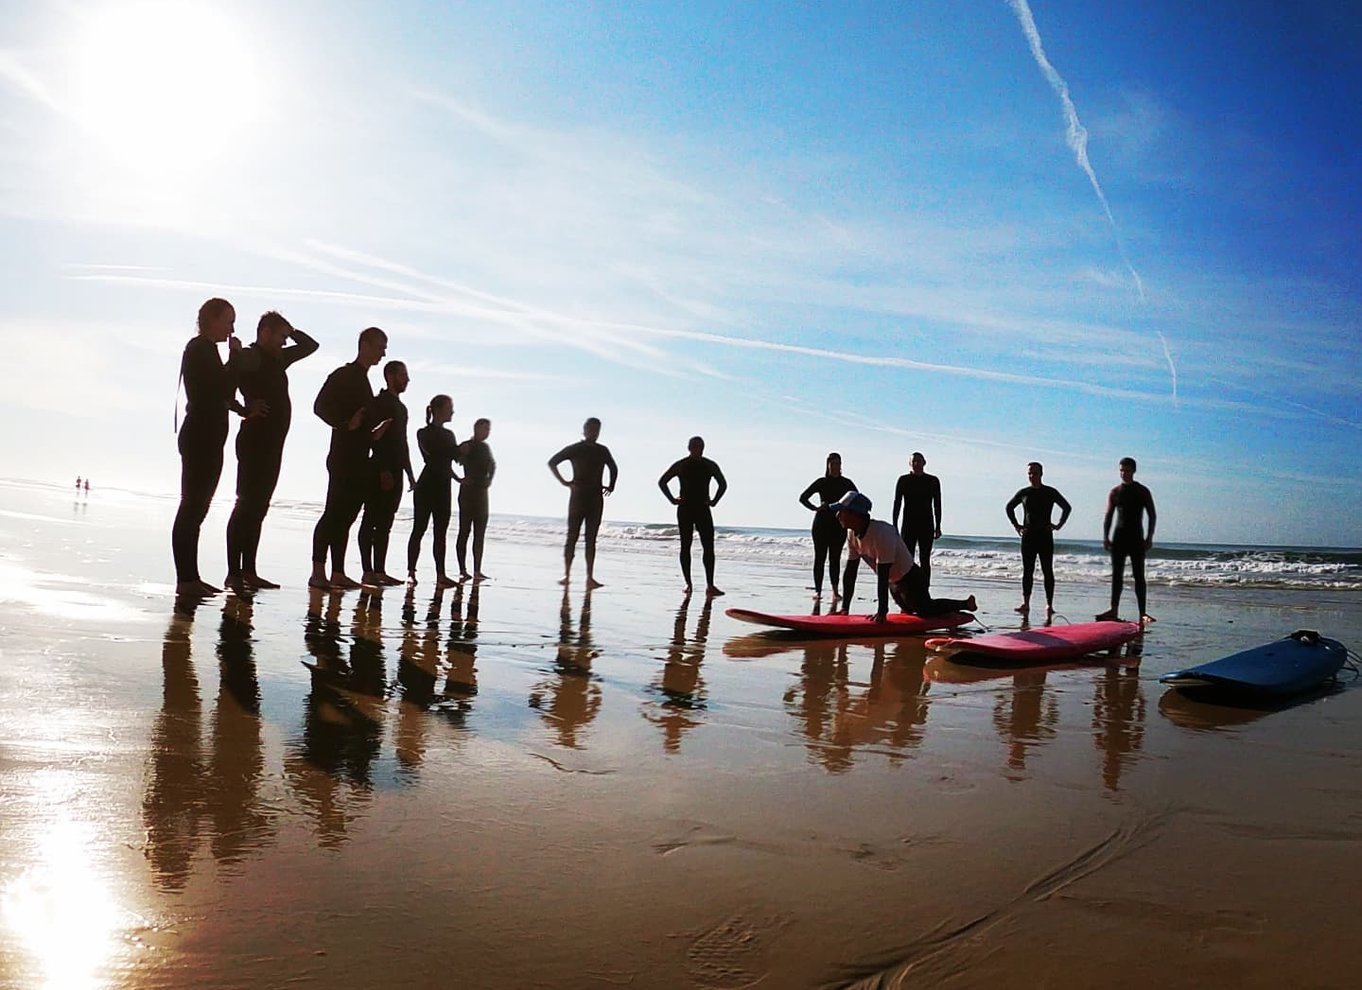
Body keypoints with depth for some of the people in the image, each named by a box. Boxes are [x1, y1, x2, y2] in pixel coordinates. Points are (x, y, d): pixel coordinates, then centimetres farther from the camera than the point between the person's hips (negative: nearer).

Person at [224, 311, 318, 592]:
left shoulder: (277, 359, 18)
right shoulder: (249, 357, -6)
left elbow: (310, 345, 28)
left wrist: (291, 330, 17)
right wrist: (247, 408, -22)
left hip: (272, 443, 9)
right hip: (254, 441, -9)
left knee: (258, 507, 8)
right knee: (247, 505, -9)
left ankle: (248, 571, 12)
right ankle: (234, 572, -8)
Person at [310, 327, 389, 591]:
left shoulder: (363, 380, 21)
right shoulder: (343, 375, -5)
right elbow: (320, 406, -15)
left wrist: (373, 433, 9)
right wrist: (346, 424, -23)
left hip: (359, 458, 9)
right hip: (343, 457, -9)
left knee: (346, 516, 7)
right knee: (334, 513, -11)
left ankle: (338, 573, 10)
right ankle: (318, 574, -11)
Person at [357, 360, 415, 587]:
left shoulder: (400, 408, 21)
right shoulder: (379, 402, -5)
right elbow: (376, 437, -14)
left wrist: (409, 473, 17)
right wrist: (383, 471, -22)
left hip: (394, 472, 8)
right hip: (380, 472, -8)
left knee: (385, 523, 6)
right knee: (371, 521, -7)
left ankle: (379, 571, 7)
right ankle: (368, 572, -7)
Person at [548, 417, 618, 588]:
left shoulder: (603, 451, 12)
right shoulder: (574, 449, 1)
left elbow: (613, 468, 28)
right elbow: (552, 462, 4)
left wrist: (611, 485, 15)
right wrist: (563, 481, -4)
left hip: (596, 500, 3)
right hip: (577, 497, -3)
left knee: (591, 539, 1)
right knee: (572, 537, -3)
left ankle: (590, 577, 1)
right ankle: (566, 574, 3)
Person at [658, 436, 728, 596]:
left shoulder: (710, 466, 7)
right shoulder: (680, 466, 1)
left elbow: (723, 484, 21)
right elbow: (662, 482, 10)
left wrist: (714, 501, 8)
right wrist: (672, 499, 1)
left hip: (703, 510, 1)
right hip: (685, 510, -1)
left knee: (709, 547, -9)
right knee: (685, 547, 1)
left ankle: (710, 586, -11)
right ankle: (688, 583, 7)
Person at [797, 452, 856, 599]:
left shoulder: (847, 483, 9)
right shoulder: (821, 482, 5)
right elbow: (803, 497, 6)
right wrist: (815, 508, -6)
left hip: (839, 525, 1)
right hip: (821, 523, -1)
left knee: (835, 558, 2)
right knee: (820, 557, -1)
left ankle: (835, 591, 3)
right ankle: (818, 590, 1)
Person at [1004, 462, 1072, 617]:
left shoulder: (1050, 493, 2)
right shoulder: (1023, 493, 7)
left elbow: (1067, 507, 10)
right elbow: (1009, 507, 21)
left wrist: (1058, 525, 2)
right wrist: (1016, 525, 12)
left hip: (1045, 536, -2)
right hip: (1028, 536, 2)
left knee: (1047, 571, -1)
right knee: (1027, 571, 0)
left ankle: (1049, 605, 0)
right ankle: (1026, 604, 1)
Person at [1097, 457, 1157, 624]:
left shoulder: (1142, 492, 2)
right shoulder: (1115, 492, 9)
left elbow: (1152, 515, 1)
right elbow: (1108, 516, 11)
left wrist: (1149, 537, -8)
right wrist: (1105, 537, 1)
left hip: (1136, 537, -3)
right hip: (1118, 536, 3)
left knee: (1139, 575, -4)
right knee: (1116, 574, 2)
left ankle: (1142, 612, -5)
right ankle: (1114, 609, 4)